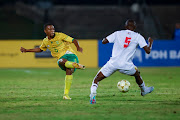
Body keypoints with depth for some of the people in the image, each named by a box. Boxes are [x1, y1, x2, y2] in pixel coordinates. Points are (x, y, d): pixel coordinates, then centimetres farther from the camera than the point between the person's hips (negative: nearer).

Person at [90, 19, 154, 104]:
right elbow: (148, 51, 2)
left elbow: (104, 41, 7)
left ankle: (93, 95, -16)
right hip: (126, 65, 1)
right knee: (137, 74, 33)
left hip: (113, 63, -1)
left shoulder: (118, 33, 9)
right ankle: (144, 90, 53)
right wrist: (150, 42, 23)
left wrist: (104, 39, 31)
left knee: (97, 79, 8)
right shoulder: (138, 37, 7)